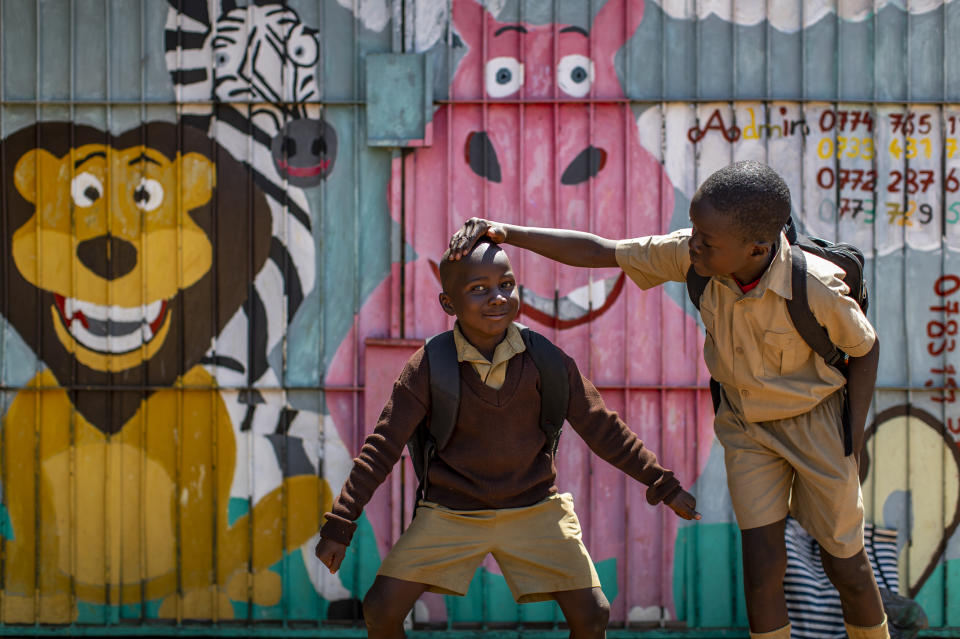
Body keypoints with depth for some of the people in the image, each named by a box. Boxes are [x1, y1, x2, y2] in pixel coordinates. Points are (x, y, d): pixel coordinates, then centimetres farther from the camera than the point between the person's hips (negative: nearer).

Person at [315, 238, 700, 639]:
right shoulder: (429, 368, -12)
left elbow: (600, 428, 0)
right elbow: (382, 447, -8)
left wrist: (663, 485, 2)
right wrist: (339, 524, -11)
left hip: (535, 510, 1)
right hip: (451, 512, -1)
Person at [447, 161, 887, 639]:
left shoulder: (817, 288, -32)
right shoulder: (692, 255, -23)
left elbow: (865, 348, -11)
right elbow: (599, 252, -18)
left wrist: (854, 442, -9)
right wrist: (504, 233, -27)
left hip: (814, 422, -3)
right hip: (745, 426, 3)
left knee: (844, 564, 8)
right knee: (761, 565, -7)